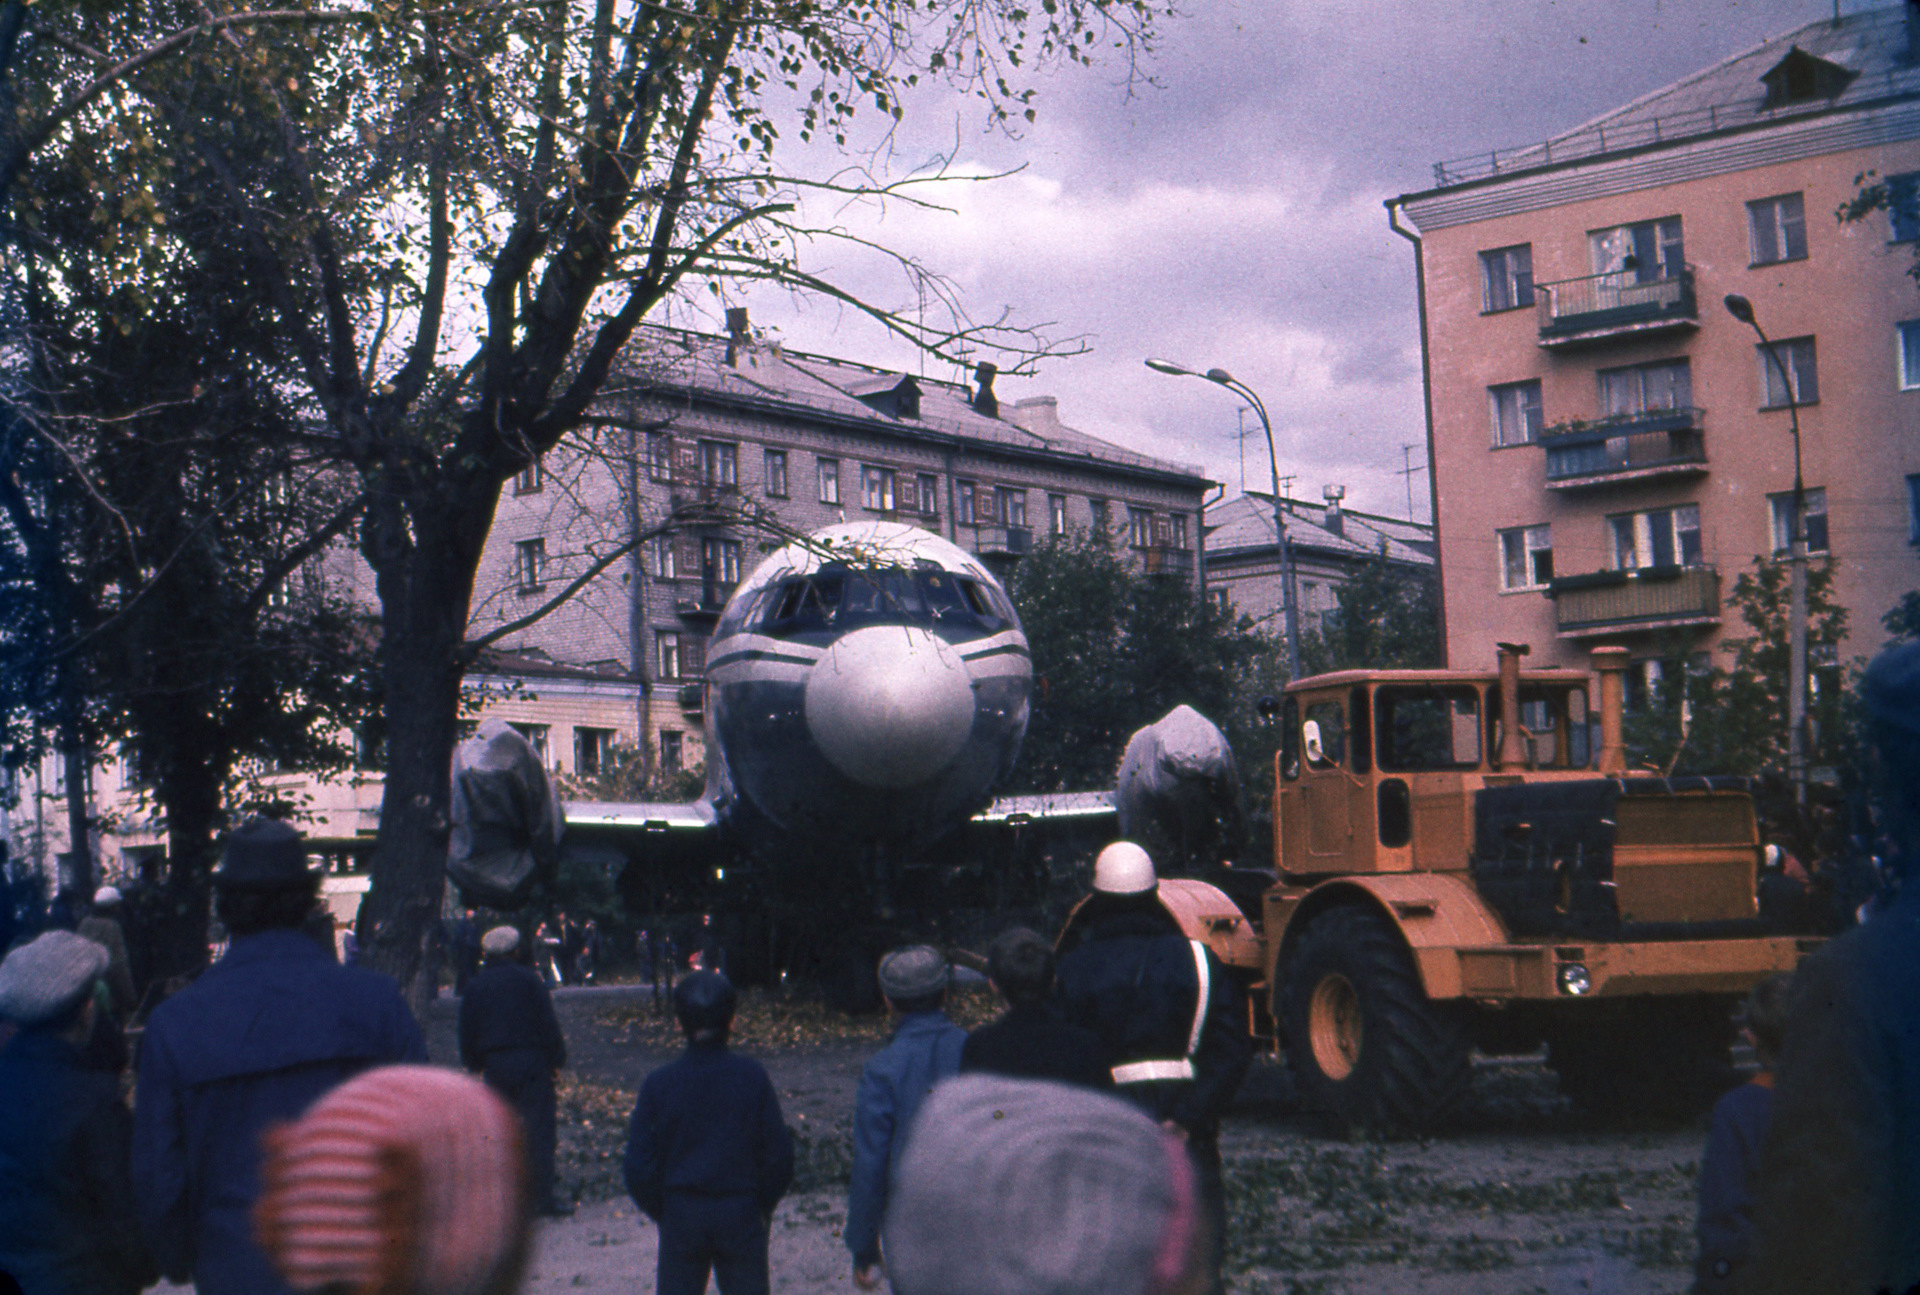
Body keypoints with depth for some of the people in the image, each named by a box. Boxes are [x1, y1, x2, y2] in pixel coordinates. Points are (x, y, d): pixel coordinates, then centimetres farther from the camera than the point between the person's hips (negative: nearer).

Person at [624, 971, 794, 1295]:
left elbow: (639, 1165, -5)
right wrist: (764, 1206, 10)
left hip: (681, 1216, 0)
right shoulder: (752, 1077, -8)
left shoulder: (659, 1083, -8)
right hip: (741, 1214, 0)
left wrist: (659, 1212, 10)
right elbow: (779, 1155, -4)